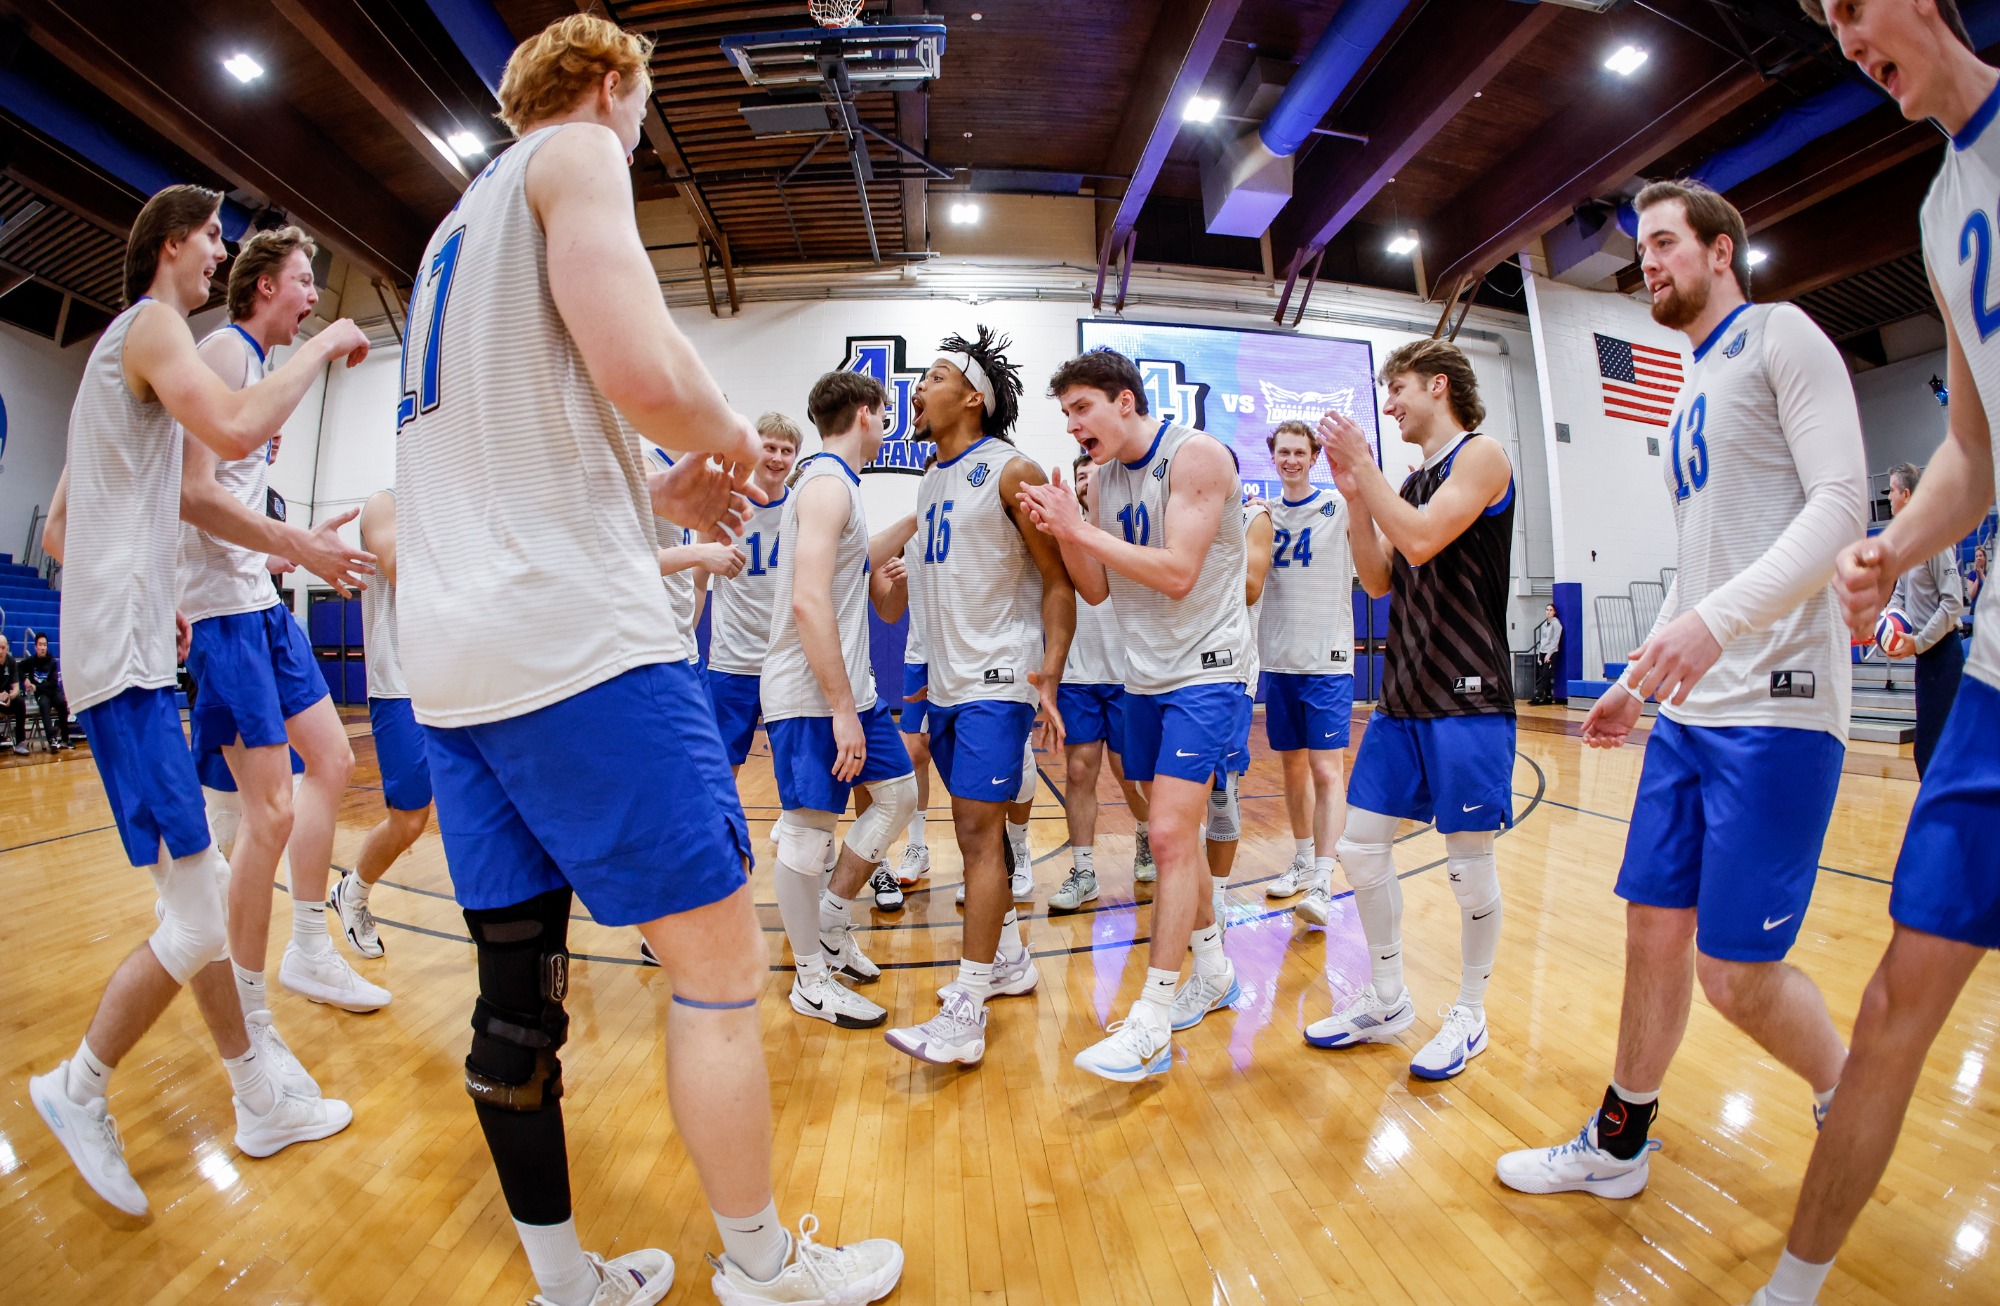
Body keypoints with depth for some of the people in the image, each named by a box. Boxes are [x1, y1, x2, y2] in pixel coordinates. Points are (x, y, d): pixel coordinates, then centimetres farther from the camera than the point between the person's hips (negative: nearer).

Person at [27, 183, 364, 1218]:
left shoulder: (120, 346, 25)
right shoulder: (152, 325, -4)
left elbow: (56, 532, 26)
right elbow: (236, 428, -27)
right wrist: (322, 346, -12)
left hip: (126, 654, 10)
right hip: (125, 666, -10)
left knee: (199, 891, 11)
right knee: (198, 918, -9)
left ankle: (259, 1098, 19)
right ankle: (80, 1087, 13)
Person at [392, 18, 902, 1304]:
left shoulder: (461, 222, 28)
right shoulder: (575, 152, 2)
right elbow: (643, 372, -17)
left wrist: (654, 492, 22)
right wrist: (735, 441, 4)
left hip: (449, 654, 9)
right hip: (573, 637, -9)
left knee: (516, 983, 11)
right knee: (718, 959, 1)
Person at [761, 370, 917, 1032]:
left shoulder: (835, 484, 17)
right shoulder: (828, 484, -14)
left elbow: (876, 596, 25)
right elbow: (808, 602, -25)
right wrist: (842, 710, -24)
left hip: (848, 686, 10)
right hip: (810, 697, -10)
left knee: (897, 791, 15)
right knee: (809, 828, -1)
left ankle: (831, 919, 28)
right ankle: (811, 980, 13)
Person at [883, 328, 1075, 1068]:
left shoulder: (1011, 472, -10)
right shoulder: (933, 480, 14)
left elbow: (1059, 580, -12)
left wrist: (1048, 677, -23)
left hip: (998, 682, -8)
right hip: (946, 682, 8)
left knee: (980, 833, -10)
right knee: (976, 831, 14)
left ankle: (965, 1017, -5)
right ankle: (1009, 961, 29)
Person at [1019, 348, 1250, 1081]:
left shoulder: (1195, 456, -14)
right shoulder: (1105, 477, 8)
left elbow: (1177, 575, -23)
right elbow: (1097, 590, 8)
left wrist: (1080, 528, -23)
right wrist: (1061, 532, -9)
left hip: (1204, 674, -7)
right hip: (1144, 678, 8)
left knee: (1171, 834, -12)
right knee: (1174, 834, 14)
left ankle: (1152, 1027, -5)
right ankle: (1211, 963, 33)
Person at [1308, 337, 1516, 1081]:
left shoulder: (1480, 454, -4)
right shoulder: (1411, 480, 18)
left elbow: (1421, 541, -19)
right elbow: (1379, 580, 12)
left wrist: (1363, 466, -10)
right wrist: (1353, 495, 5)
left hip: (1467, 698, -8)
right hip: (1404, 697, 8)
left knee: (1470, 861, 2)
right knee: (1361, 848, 7)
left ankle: (1469, 1016, 20)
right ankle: (1386, 1001, 22)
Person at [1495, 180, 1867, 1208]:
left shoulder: (1781, 335, -2)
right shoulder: (1691, 393, 22)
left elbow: (1841, 503, -15)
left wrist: (1718, 620, -28)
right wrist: (1641, 680, 21)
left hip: (1773, 707, -8)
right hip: (1688, 710, 8)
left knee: (1735, 972, -5)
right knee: (1653, 930, 10)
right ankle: (1617, 1146, 22)